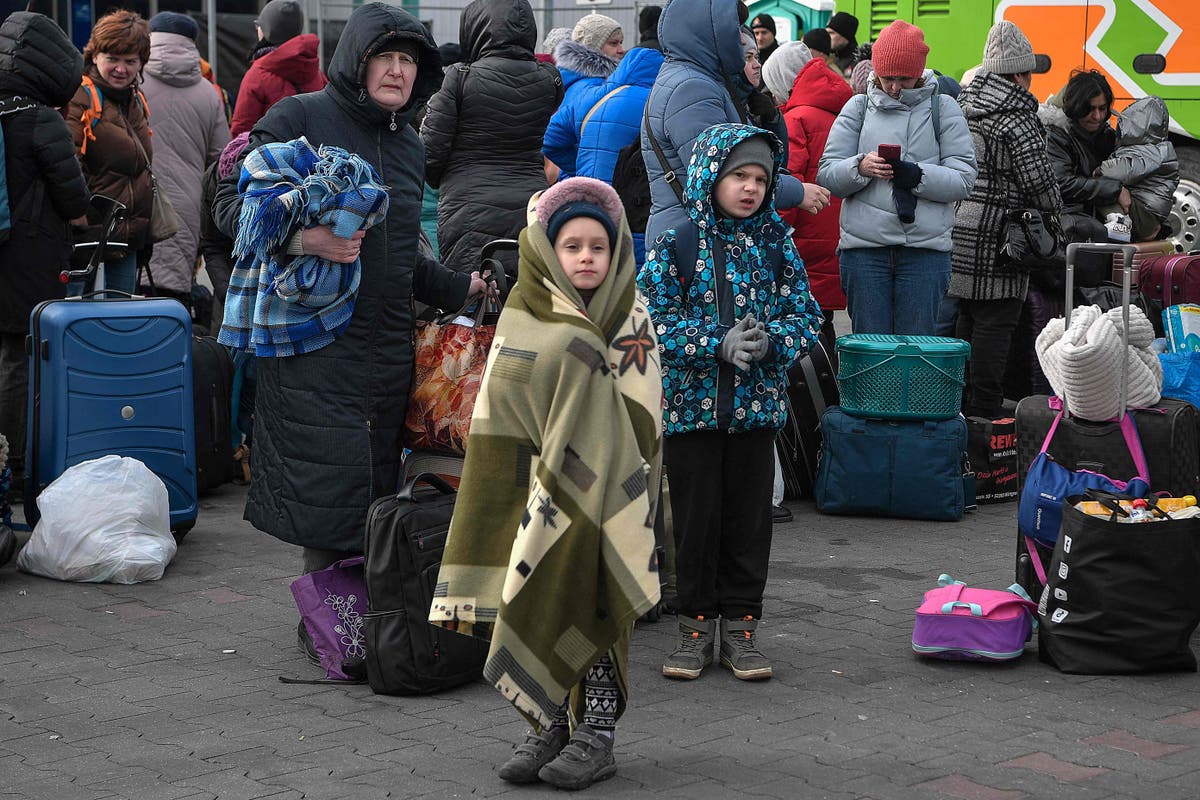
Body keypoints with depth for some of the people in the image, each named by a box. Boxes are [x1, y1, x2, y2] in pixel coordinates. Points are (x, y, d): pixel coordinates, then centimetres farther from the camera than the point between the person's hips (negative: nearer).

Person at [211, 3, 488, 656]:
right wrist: (297, 238, -21)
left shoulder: (408, 146, 20)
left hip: (387, 345, 7)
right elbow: (231, 203, -7)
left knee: (376, 488, 6)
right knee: (329, 482, -10)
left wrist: (459, 287, 19)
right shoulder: (298, 119, -2)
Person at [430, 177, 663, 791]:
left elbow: (640, 419, -9)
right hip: (531, 492, 3)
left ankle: (596, 735, 9)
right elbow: (498, 419, 4)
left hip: (598, 498, -3)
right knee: (536, 614, 6)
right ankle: (549, 728, 20)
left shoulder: (630, 319, -1)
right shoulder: (523, 315, 5)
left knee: (588, 610, -2)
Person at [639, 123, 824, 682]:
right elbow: (654, 320, -9)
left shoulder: (776, 243, 4)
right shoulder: (676, 246, -4)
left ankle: (740, 627, 17)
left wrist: (771, 340, -18)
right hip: (691, 403, -2)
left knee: (749, 516, 6)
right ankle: (696, 626, 17)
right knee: (696, 515, 5)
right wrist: (718, 345, -20)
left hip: (757, 404, 2)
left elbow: (805, 314, 3)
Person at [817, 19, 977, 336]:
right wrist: (860, 168, -16)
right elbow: (826, 174, 4)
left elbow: (963, 178, -2)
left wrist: (918, 176, -19)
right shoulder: (859, 107, 11)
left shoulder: (943, 108, 7)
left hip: (926, 249, -1)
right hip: (863, 247, 1)